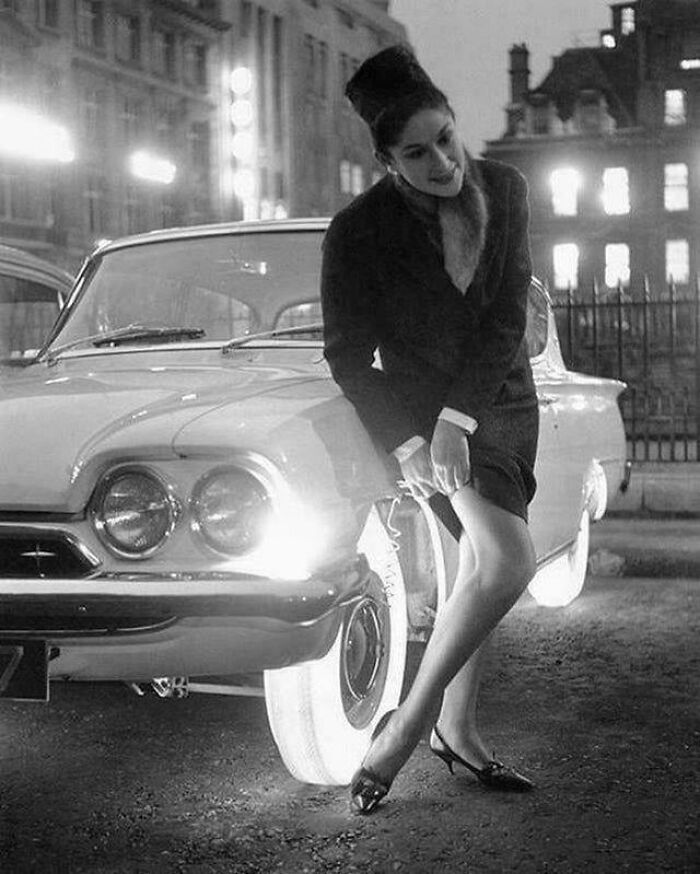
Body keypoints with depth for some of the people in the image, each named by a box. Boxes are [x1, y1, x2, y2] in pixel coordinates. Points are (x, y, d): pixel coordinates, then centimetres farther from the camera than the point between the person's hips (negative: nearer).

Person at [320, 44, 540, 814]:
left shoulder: (503, 189, -9)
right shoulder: (360, 232, -19)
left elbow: (507, 317, -11)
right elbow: (348, 358, -13)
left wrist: (458, 419, -19)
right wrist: (406, 444, -22)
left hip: (503, 401, 5)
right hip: (419, 408, -5)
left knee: (481, 566, 10)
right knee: (509, 562, -20)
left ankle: (455, 728, 25)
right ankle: (410, 720, -6)